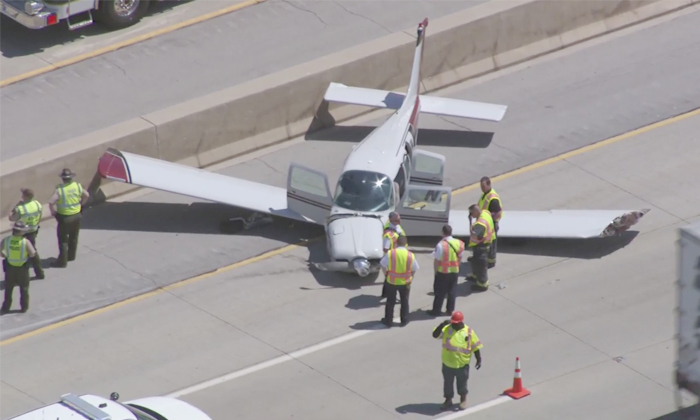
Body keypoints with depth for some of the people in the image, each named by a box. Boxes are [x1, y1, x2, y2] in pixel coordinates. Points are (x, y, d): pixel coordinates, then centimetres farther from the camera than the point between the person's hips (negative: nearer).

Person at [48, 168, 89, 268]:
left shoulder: (60, 189, -23)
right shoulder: (77, 186, -8)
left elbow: (51, 202, -29)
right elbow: (86, 195, 7)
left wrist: (53, 211, -11)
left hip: (64, 218, -5)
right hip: (77, 215, 5)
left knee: (63, 240, 6)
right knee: (73, 237, 23)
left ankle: (62, 261, 8)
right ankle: (71, 256, 39)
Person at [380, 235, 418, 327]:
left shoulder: (390, 253, -14)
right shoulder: (410, 255, -11)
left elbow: (383, 266, -7)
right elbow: (414, 270, -3)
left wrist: (386, 274, 9)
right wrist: (410, 278, 12)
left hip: (392, 281, -1)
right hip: (405, 282, 1)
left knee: (390, 301, 15)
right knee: (404, 301, 18)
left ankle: (388, 320, 23)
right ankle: (404, 320, 25)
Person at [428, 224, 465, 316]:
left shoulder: (441, 245, -22)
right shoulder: (458, 243, -4)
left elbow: (436, 260, -17)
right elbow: (460, 258, 7)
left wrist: (436, 271, -2)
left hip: (443, 272, -5)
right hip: (455, 271, 5)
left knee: (440, 292, 7)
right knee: (452, 291, 17)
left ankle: (436, 311, 14)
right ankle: (450, 310, 24)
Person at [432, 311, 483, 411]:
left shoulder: (468, 332, -11)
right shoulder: (446, 329, -8)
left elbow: (476, 347, -4)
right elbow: (435, 335, -17)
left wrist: (479, 360, -4)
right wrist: (442, 325, -30)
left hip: (462, 365, -1)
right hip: (447, 364, 1)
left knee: (462, 383, 16)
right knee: (448, 383, 16)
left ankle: (463, 400, 37)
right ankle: (448, 400, 35)